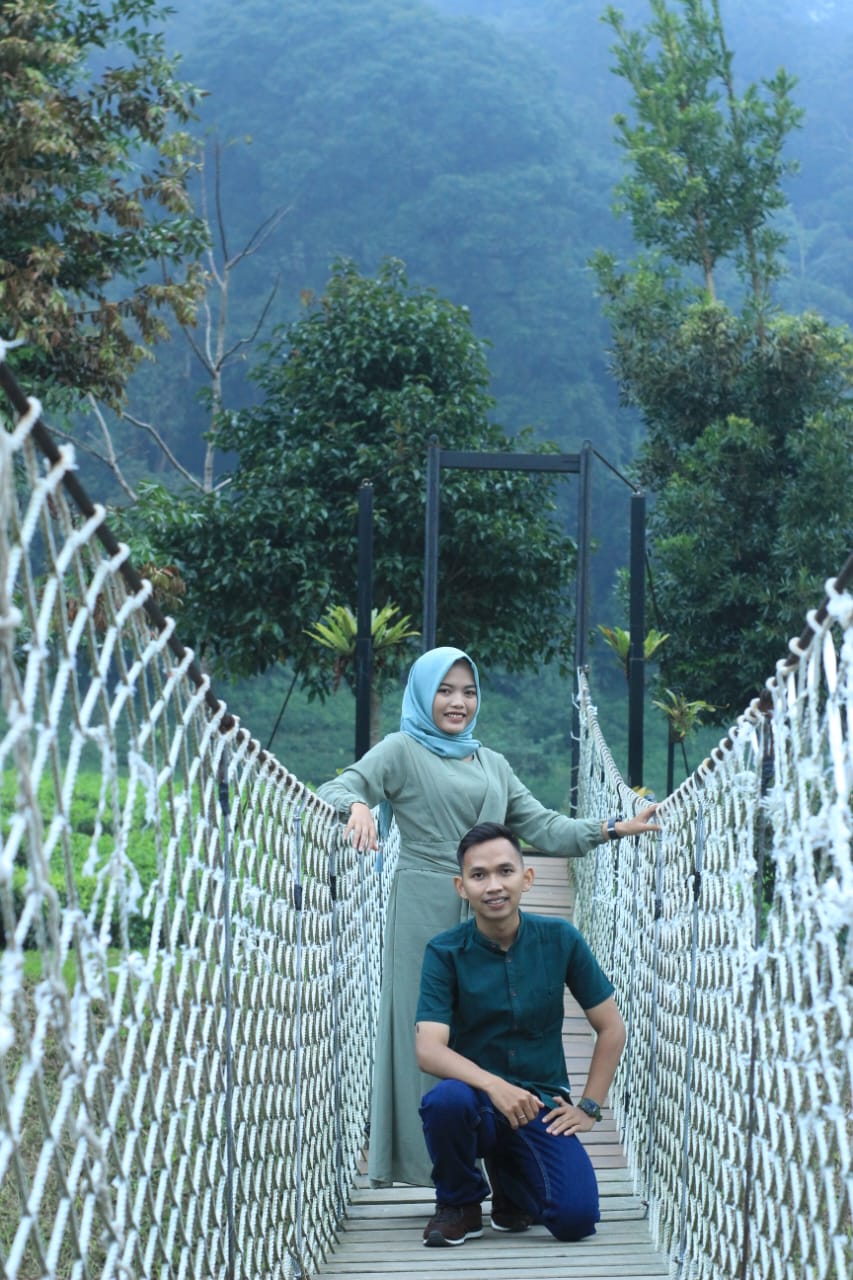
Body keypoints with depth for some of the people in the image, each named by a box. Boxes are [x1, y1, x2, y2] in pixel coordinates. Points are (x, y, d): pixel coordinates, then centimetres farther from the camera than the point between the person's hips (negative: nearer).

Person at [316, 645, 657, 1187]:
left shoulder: (492, 764, 19)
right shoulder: (403, 750, 3)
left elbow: (541, 826, 14)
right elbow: (337, 788, -8)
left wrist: (612, 828, 3)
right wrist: (357, 806, -32)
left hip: (485, 917, 5)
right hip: (424, 913, -5)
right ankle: (419, 1158, 2)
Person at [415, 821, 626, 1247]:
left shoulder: (559, 939, -4)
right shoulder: (445, 952, -9)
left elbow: (611, 1027, 5)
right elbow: (428, 1049, -19)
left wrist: (589, 1107, 1)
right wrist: (493, 1085, -34)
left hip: (542, 1104, 1)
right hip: (476, 1100, -1)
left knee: (575, 1220, -22)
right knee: (446, 1100, -37)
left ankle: (510, 1179, 15)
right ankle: (459, 1203, -5)